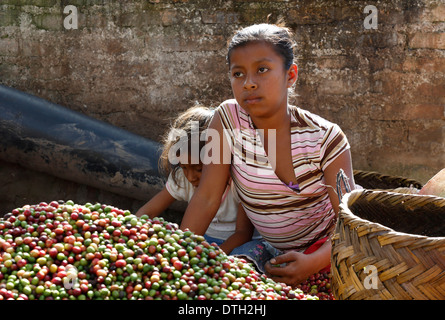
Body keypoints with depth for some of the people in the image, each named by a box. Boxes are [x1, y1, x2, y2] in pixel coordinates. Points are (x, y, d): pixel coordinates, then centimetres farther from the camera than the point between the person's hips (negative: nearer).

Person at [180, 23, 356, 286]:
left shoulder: (324, 137, -16)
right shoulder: (228, 119, -14)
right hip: (275, 250, 0)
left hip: (327, 246, 0)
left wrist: (313, 262, -32)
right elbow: (207, 198, -13)